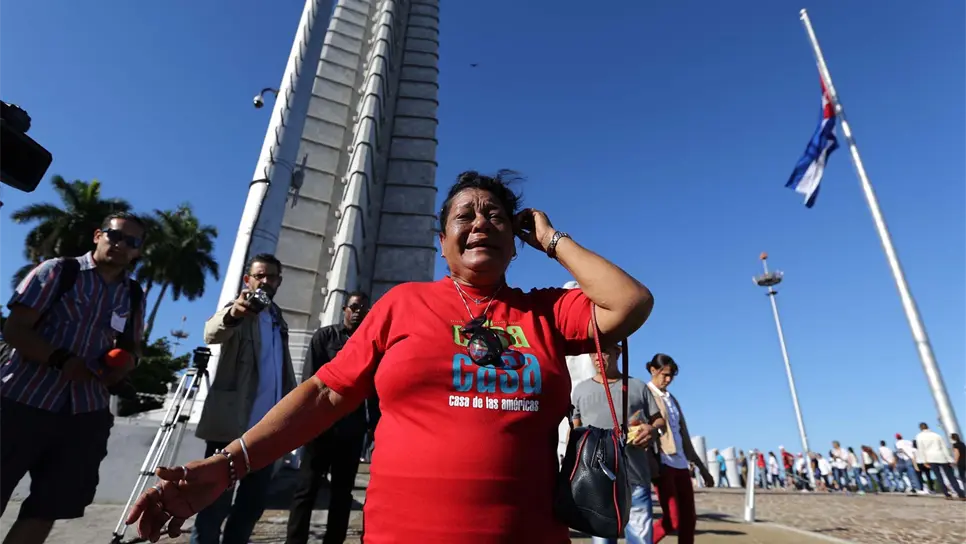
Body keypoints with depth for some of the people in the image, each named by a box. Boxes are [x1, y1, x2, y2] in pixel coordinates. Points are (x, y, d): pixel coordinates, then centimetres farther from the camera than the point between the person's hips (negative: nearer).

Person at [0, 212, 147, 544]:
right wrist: (61, 360, -21)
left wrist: (127, 362, -5)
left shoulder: (134, 296, 11)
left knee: (49, 507, 7)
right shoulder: (58, 271, 0)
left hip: (86, 413, 3)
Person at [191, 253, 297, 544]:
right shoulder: (237, 310, -3)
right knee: (216, 501, 0)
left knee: (254, 500, 12)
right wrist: (233, 314, -48)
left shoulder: (278, 318, 16)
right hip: (232, 424, -6)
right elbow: (212, 332, -26)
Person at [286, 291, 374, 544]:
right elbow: (310, 377, -2)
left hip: (352, 428, 3)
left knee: (343, 491, 10)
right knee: (307, 488, 3)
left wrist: (373, 421, 3)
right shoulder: (325, 335, 5)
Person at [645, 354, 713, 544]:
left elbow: (684, 435, 19)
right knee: (673, 520, -9)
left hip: (680, 462, 7)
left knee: (689, 519, 7)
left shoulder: (671, 399, 18)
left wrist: (701, 467, 18)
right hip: (661, 462, -7)